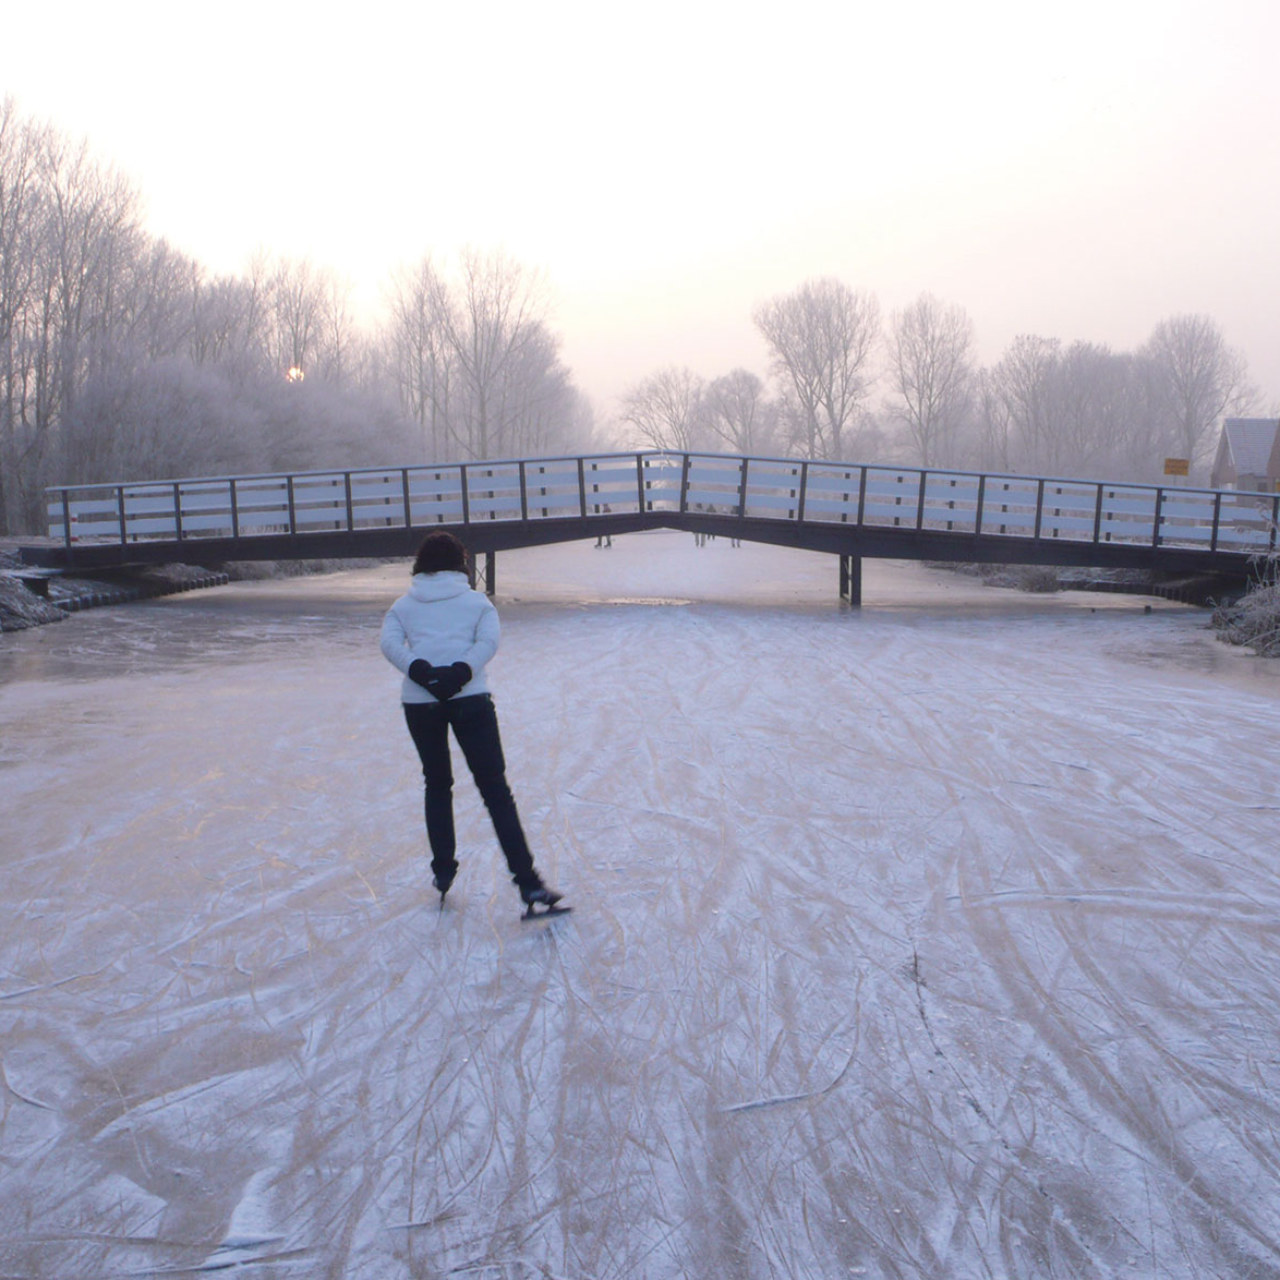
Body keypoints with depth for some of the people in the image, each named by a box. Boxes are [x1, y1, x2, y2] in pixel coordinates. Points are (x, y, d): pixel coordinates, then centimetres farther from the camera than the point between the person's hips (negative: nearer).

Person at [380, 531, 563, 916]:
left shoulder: (404, 604, 16)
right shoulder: (477, 601, 12)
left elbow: (390, 643, -2)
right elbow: (488, 642, -6)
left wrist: (421, 673, -13)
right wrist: (460, 672, -16)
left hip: (419, 702, 2)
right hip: (470, 700, -2)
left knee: (437, 785, 22)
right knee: (495, 789, -2)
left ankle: (443, 869, 23)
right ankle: (527, 880, -9)